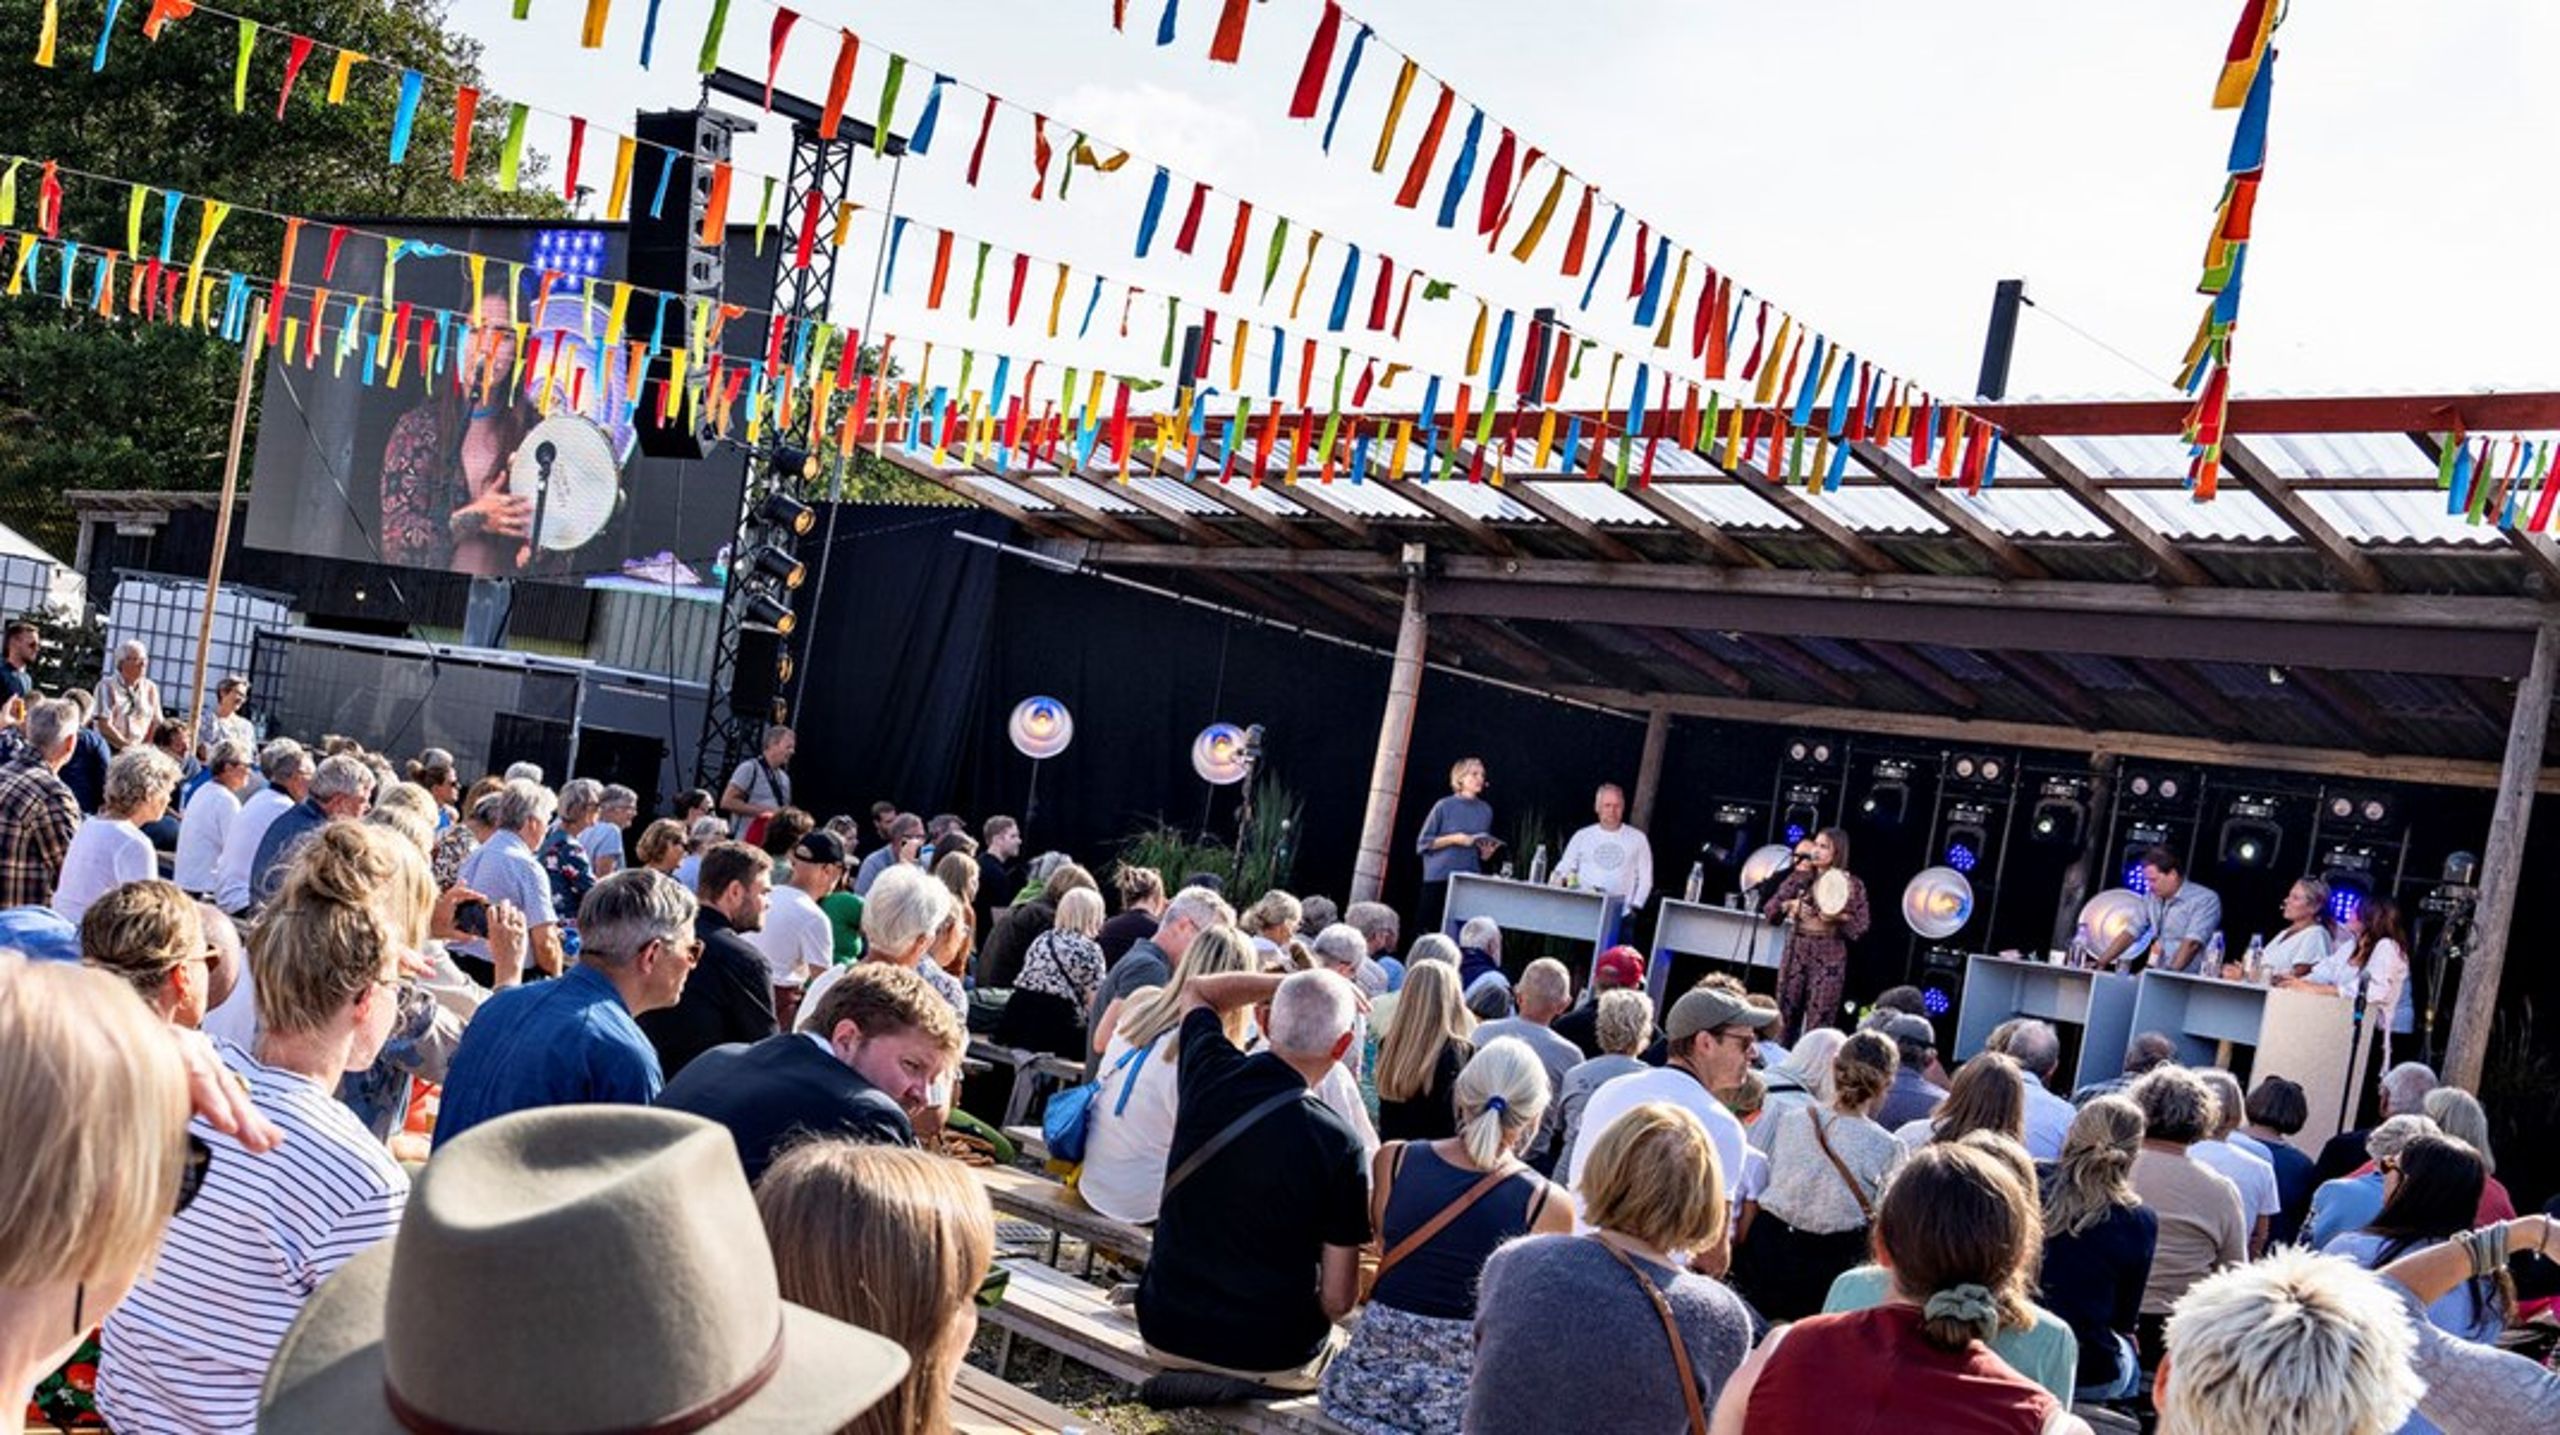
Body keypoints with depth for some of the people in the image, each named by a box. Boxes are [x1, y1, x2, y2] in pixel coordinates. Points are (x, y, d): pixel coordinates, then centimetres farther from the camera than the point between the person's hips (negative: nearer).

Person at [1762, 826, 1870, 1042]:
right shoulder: (1801, 876, 6)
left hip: (1829, 957, -3)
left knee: (1818, 1026, -4)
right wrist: (1789, 905, -15)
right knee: (1785, 1019, 5)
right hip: (1795, 952, 3)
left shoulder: (1852, 884, -1)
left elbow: (1859, 929, -3)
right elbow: (1768, 908, 3)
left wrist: (1838, 918, -20)